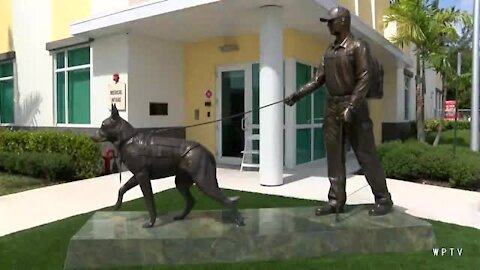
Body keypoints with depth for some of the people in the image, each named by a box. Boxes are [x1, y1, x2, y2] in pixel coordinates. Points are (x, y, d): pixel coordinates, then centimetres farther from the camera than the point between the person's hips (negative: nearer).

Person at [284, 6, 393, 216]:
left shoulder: (358, 46, -5)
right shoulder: (329, 51, 15)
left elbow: (365, 79, -12)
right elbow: (319, 79, 13)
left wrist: (351, 107, -20)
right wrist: (297, 95, 2)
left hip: (353, 106, -6)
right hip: (332, 107, 7)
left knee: (365, 154, -2)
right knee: (334, 156, 6)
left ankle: (383, 199, 10)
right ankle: (336, 200, 13)